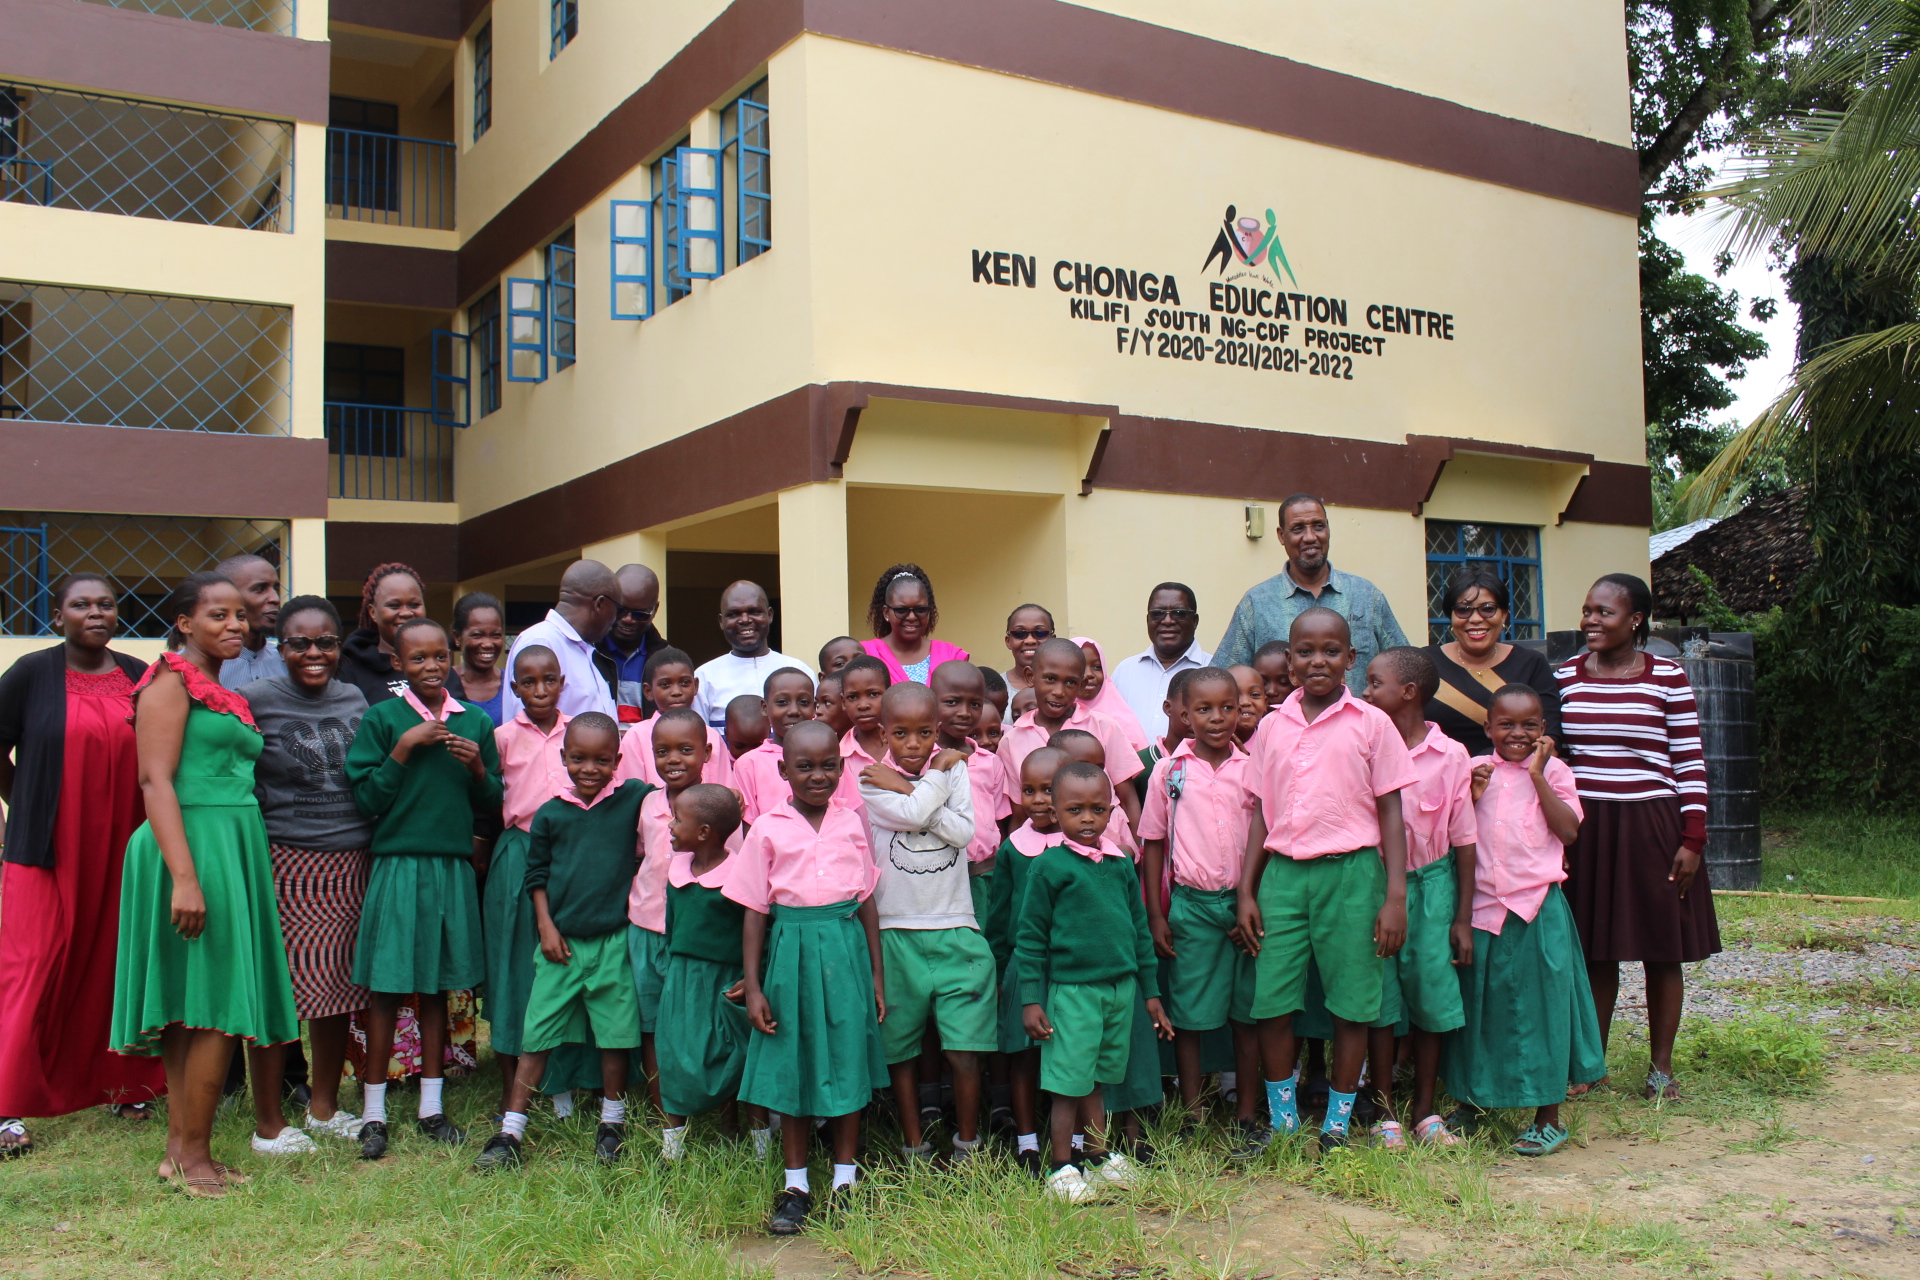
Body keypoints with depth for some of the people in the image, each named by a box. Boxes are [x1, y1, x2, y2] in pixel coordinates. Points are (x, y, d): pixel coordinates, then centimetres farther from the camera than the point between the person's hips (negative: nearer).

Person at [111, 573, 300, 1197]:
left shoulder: (225, 693, 19)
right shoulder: (171, 681, -6)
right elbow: (155, 781, -14)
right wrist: (185, 877, -22)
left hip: (234, 847, 8)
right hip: (193, 844, -8)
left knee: (194, 1011, 10)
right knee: (217, 1007, -8)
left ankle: (181, 1149, 15)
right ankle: (191, 1156, 1)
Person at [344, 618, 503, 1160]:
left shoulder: (475, 722, 8)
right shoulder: (381, 718, -2)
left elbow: (493, 802, 10)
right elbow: (366, 799, -6)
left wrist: (477, 768, -9)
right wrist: (405, 748, -14)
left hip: (453, 867, 3)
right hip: (397, 865, -3)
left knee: (437, 987, 12)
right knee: (386, 988, 2)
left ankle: (431, 1106, 22)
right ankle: (374, 1112, 13)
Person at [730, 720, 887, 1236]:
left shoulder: (852, 823, 5)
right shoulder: (769, 828, -2)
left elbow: (867, 902, 9)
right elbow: (754, 913, 0)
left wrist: (877, 974, 8)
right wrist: (753, 987, -3)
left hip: (845, 951, 2)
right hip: (791, 949, -1)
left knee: (848, 1063, 7)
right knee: (792, 1068, 6)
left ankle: (845, 1181, 20)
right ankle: (795, 1186, 19)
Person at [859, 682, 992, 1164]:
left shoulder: (954, 769, 5)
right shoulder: (871, 780, -1)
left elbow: (964, 831, -9)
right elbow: (912, 815, -19)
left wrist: (905, 786, -10)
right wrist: (936, 774, -5)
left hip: (955, 930, 1)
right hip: (896, 931, -1)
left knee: (965, 1049, -1)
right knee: (900, 1047, 10)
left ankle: (967, 1144, 17)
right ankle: (914, 1147, 25)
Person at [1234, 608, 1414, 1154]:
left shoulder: (1371, 724, 1)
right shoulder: (1273, 726, 9)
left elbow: (1390, 813, 0)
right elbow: (1261, 814, 12)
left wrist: (1395, 896, -6)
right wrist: (1246, 892, 7)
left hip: (1350, 872, -2)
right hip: (1282, 873, 2)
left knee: (1351, 1004, 4)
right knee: (1271, 1002, 2)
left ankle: (1337, 1124, 20)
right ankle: (1282, 1122, 18)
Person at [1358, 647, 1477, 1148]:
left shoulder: (1450, 756, -5)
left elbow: (1463, 840, -1)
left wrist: (1463, 918, -1)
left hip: (1430, 884, 0)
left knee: (1430, 992, 6)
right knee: (1379, 996, 3)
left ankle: (1425, 1111, 21)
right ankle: (1384, 1113, 15)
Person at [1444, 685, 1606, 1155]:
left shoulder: (1553, 771, 1)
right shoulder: (1476, 770, 8)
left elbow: (1568, 831, -11)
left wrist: (1538, 775, -13)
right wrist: (1470, 795, -9)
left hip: (1537, 908, -2)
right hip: (1481, 905, 3)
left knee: (1540, 1005, 3)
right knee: (1479, 1005, 12)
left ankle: (1548, 1118, 14)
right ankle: (1470, 1101, 29)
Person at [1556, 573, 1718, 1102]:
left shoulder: (1668, 677, -2)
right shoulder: (1564, 677, 5)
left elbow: (1690, 762, -1)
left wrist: (1692, 839, -6)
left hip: (1652, 826, -2)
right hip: (1584, 829, 2)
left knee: (1661, 951, 6)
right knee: (1594, 951, 7)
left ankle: (1661, 1066, 20)